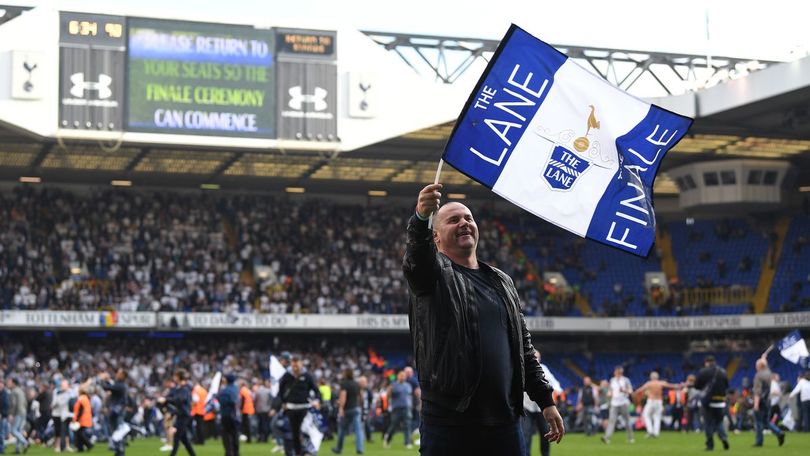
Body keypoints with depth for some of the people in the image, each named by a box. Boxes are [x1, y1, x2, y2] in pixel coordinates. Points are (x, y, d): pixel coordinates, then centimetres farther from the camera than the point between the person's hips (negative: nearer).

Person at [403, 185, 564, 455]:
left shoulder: (502, 282, 18)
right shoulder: (434, 273, 2)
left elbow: (524, 347, 20)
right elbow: (416, 260, -23)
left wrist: (545, 401, 13)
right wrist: (421, 219, -44)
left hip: (504, 420, 5)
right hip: (449, 420, -5)